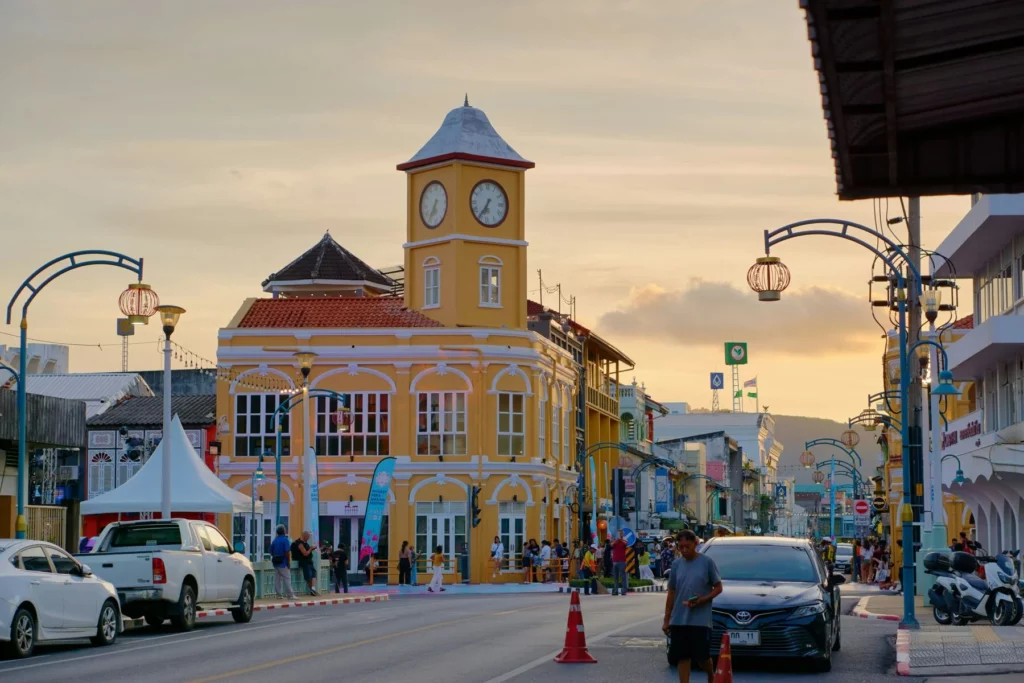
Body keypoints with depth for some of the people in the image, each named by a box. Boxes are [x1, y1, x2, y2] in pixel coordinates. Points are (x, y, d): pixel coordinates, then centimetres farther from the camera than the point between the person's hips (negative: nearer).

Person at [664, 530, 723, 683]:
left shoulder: (707, 562, -3)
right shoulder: (676, 564, 7)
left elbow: (718, 587, 1)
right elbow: (671, 593, 12)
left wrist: (703, 599, -16)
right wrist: (666, 619, 10)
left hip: (701, 620, -3)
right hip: (678, 620, 3)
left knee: (702, 657, -1)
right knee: (682, 657, 1)